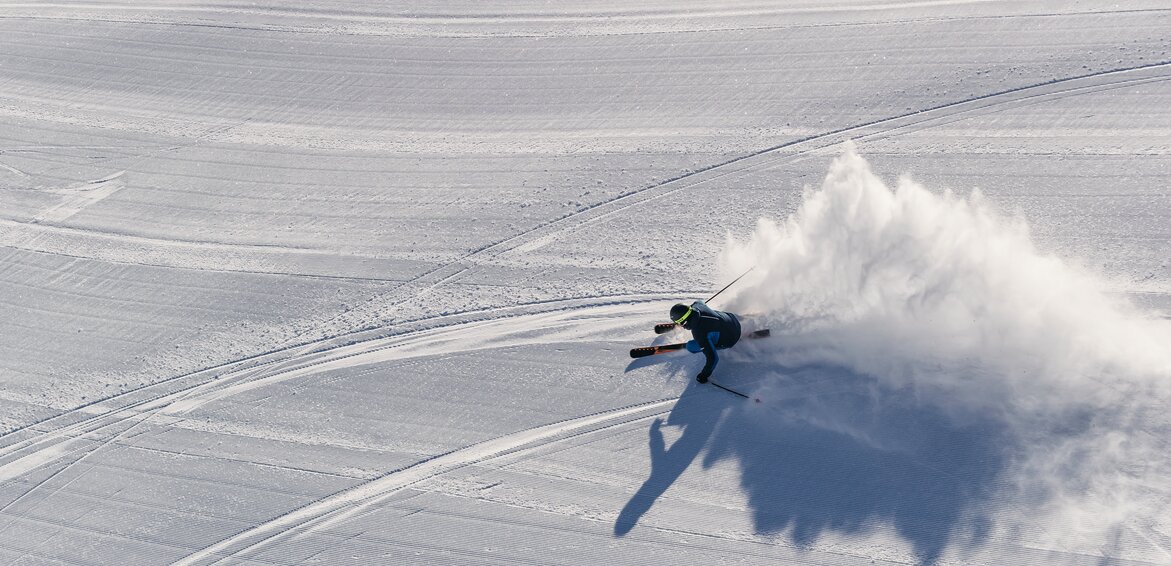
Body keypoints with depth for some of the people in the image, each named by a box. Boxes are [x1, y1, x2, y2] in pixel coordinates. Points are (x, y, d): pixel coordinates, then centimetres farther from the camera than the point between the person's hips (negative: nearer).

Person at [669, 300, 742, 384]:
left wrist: (704, 375, -16)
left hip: (731, 339, -7)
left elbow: (712, 358, -31)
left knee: (691, 346, -11)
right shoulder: (697, 305, -14)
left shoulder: (698, 332, -34)